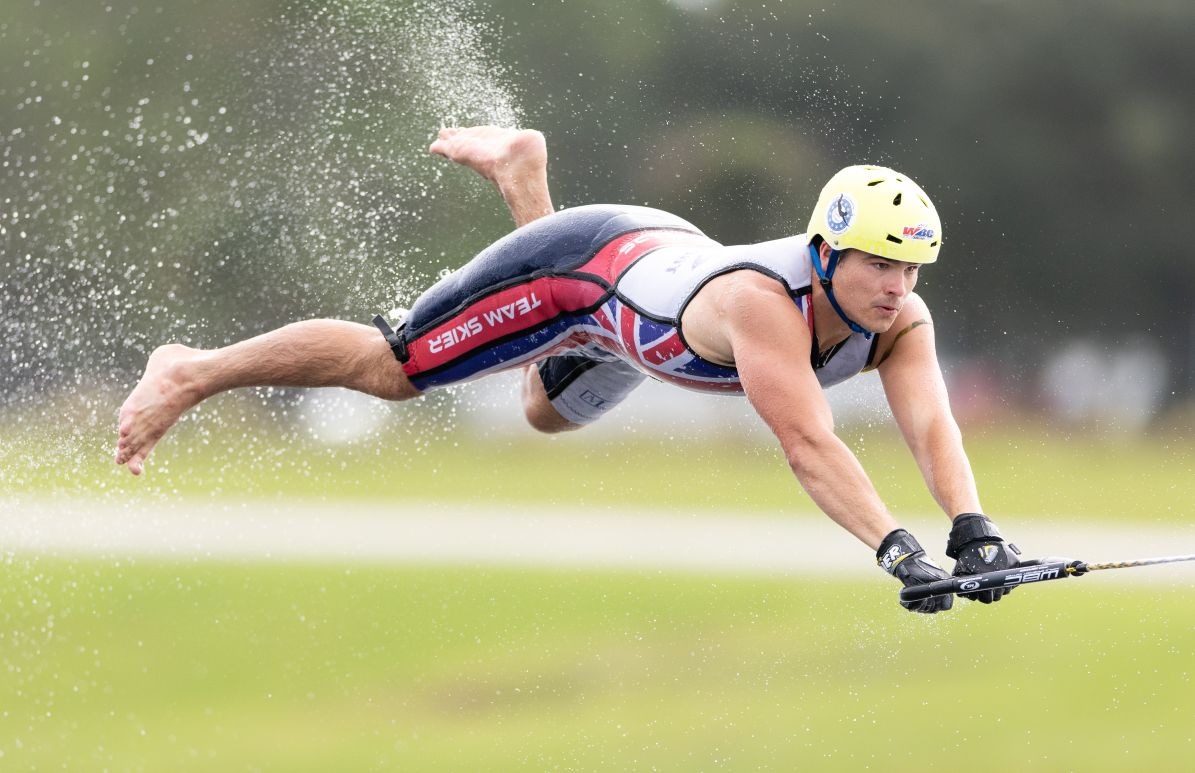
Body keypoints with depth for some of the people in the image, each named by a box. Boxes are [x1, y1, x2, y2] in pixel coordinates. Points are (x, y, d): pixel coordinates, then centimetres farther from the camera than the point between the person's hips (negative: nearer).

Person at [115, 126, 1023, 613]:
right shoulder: (764, 304, -47)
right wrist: (896, 548, -66)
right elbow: (807, 445, -56)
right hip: (581, 268, -7)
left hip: (662, 253, 7)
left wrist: (975, 528, -56)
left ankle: (520, 169, 49)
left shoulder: (899, 319, -28)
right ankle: (193, 374, 25)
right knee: (390, 367, 5)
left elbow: (932, 424, -39)